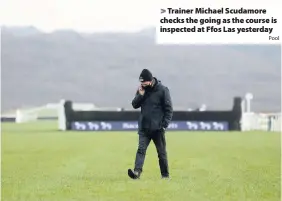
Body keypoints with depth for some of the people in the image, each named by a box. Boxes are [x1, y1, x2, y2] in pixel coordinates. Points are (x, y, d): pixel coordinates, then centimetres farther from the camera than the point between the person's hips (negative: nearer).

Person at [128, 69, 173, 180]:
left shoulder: (162, 90, -7)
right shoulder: (141, 89, 8)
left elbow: (169, 109, -6)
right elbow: (135, 105, 8)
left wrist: (164, 125, -13)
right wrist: (140, 95, -9)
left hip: (157, 128, -3)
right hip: (144, 128, 4)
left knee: (162, 152, 6)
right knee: (141, 149, -10)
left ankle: (165, 174, 17)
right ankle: (137, 171, -21)